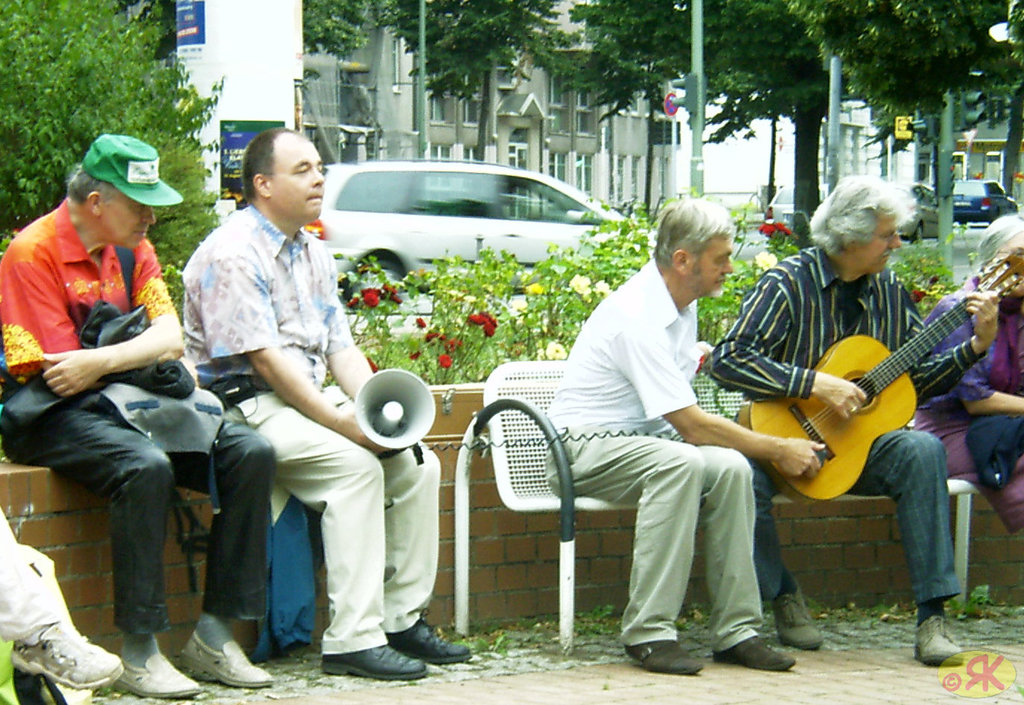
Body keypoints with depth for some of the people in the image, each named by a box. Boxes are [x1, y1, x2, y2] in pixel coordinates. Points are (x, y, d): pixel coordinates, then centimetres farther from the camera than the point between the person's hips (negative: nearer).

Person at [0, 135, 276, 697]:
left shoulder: (131, 248, 13)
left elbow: (170, 337, 0)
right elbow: (60, 369, -16)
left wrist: (103, 360, -18)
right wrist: (142, 349, -5)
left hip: (129, 402, 7)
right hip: (52, 417, -7)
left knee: (250, 453, -12)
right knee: (146, 467, -37)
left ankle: (213, 635, -11)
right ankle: (139, 654, -28)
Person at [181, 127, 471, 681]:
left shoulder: (313, 253, 17)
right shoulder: (232, 254, -12)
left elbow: (340, 347, 15)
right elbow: (263, 358, -19)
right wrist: (339, 420, -22)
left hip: (313, 400, 9)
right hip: (245, 404, -9)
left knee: (417, 465, -4)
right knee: (354, 465, -29)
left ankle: (402, 620, 3)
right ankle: (353, 640, -28)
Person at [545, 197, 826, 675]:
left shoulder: (682, 304, 7)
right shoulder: (637, 315, -23)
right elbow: (692, 426, -24)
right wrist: (780, 450, -18)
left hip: (642, 439, 8)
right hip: (584, 447, -8)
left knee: (731, 467, -21)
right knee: (682, 463, -36)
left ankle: (736, 630, -17)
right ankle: (649, 632, -33)